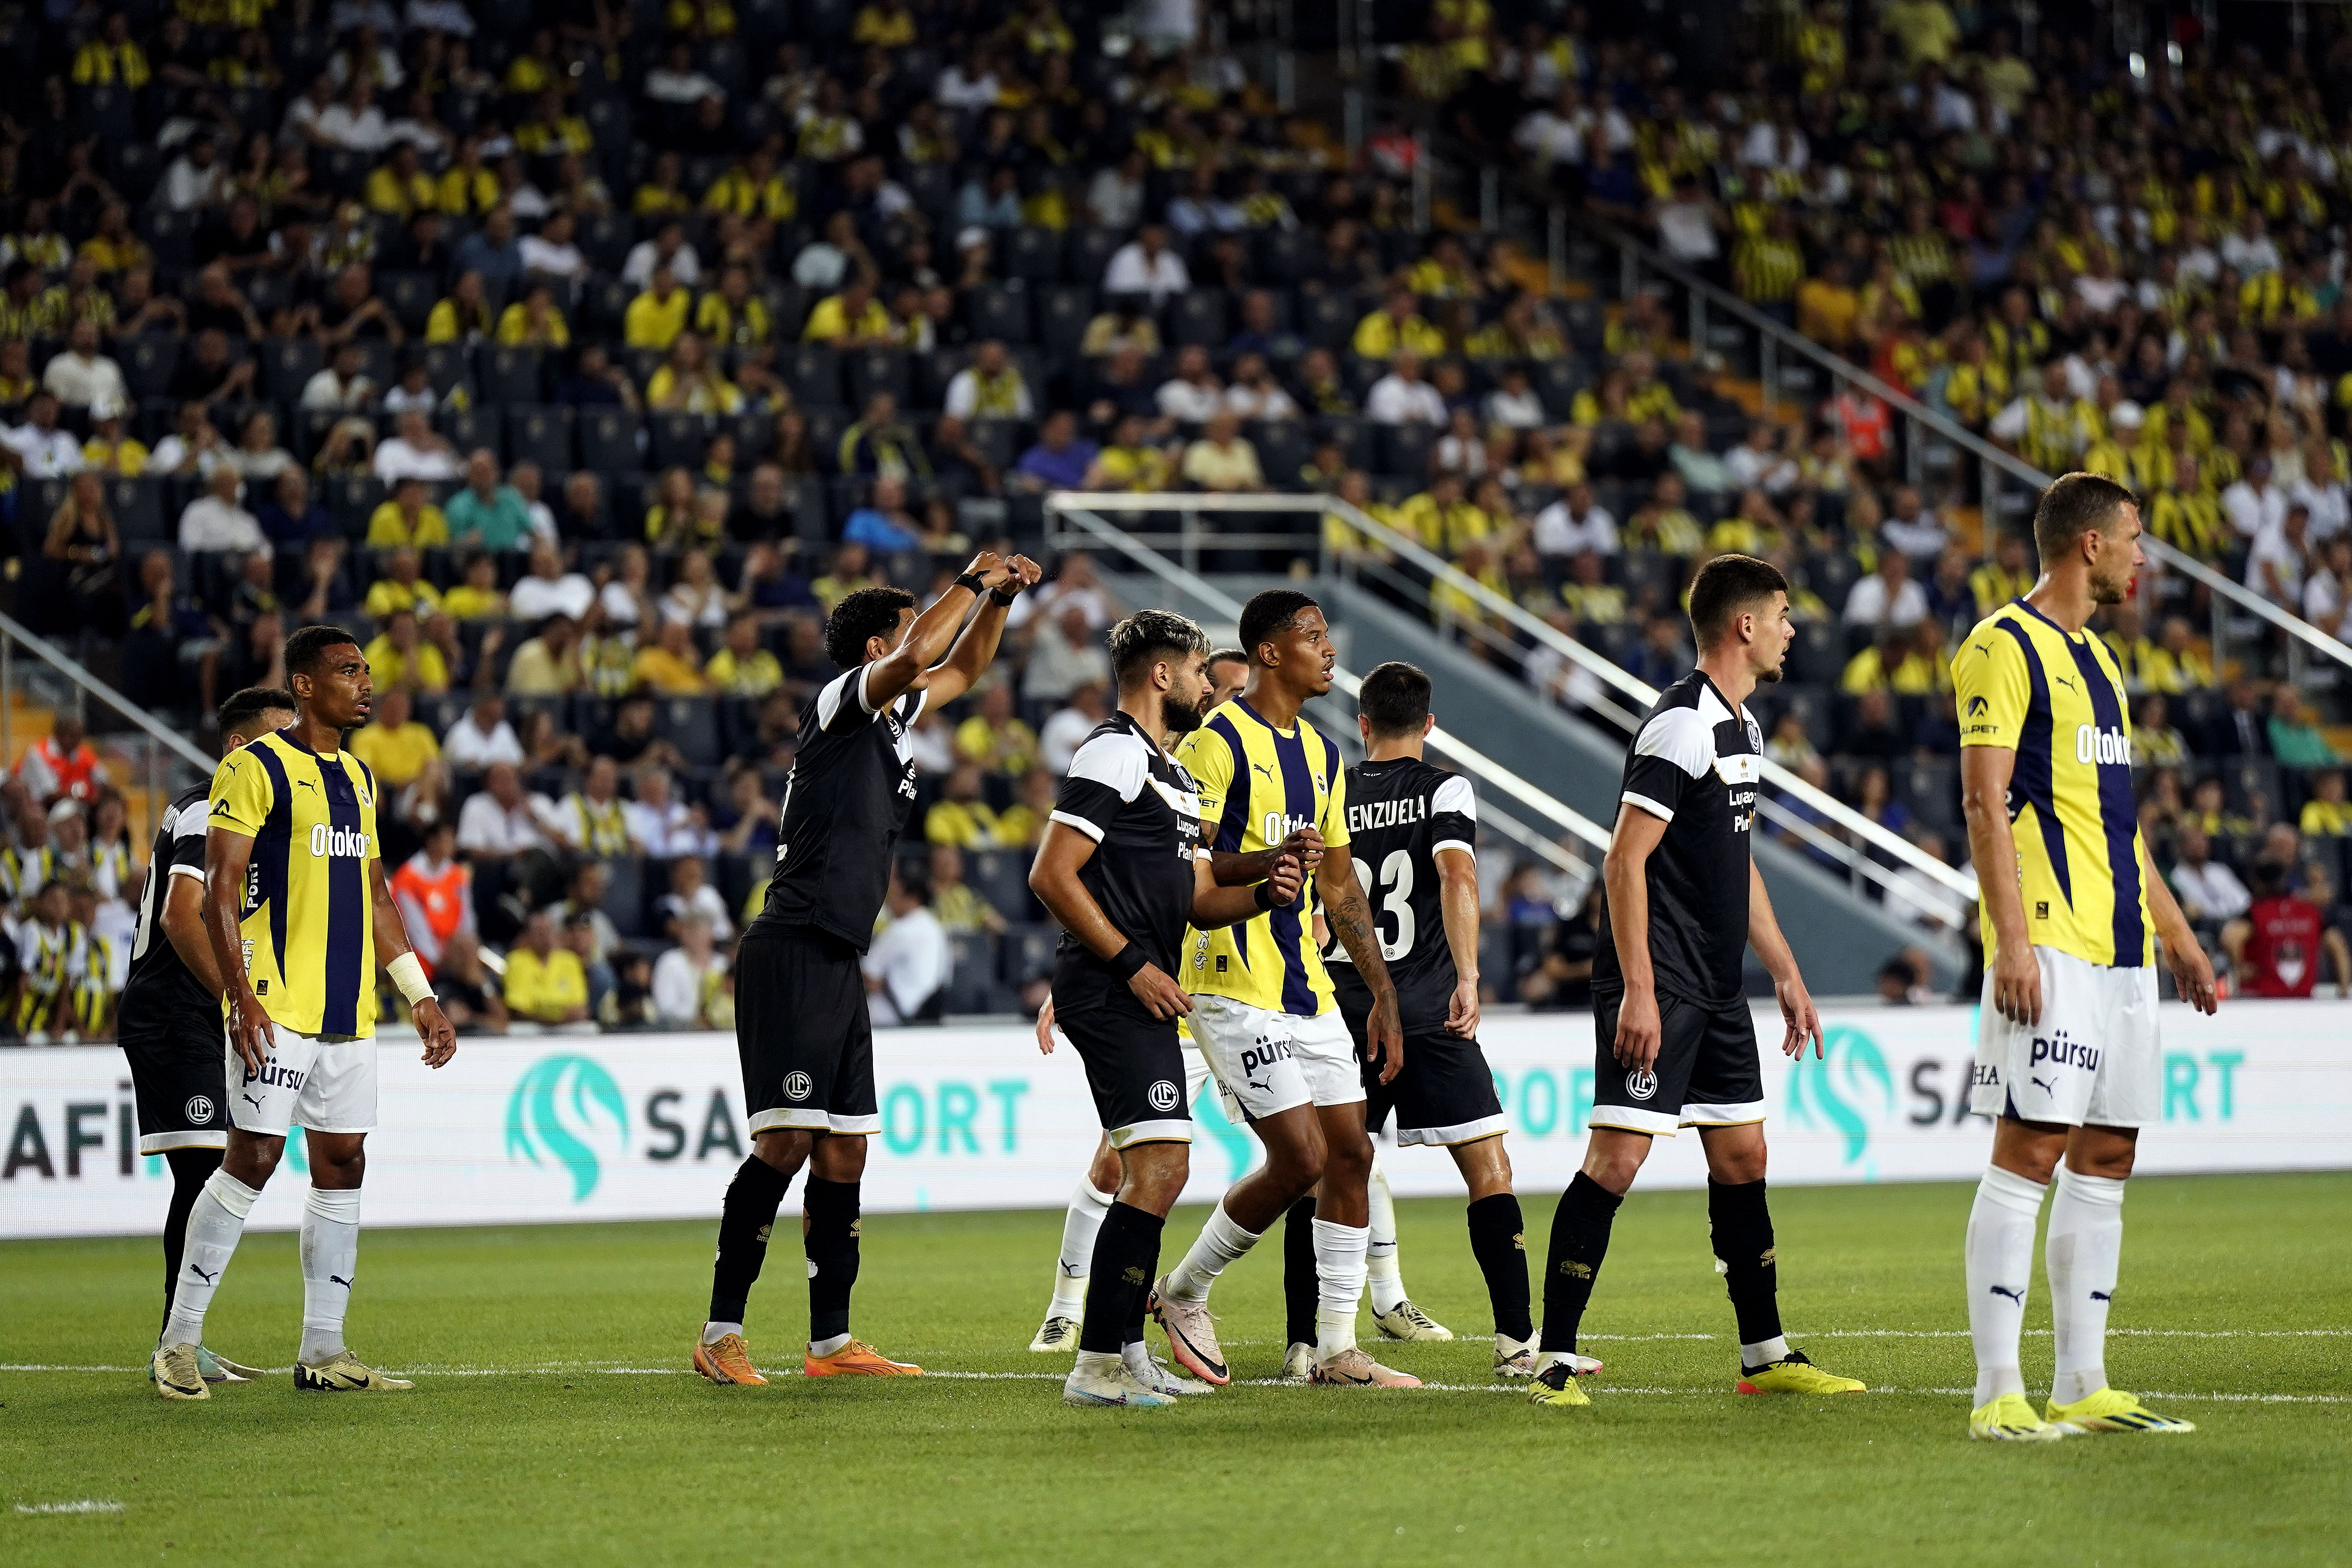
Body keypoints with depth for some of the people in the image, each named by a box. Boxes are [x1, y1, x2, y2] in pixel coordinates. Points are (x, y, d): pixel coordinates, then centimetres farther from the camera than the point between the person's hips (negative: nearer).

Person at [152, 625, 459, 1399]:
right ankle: (179, 1343, -2)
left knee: (342, 1164, 5)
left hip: (349, 1013, 7)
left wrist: (421, 997, 18)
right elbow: (220, 890, -10)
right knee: (253, 1159, -10)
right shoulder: (256, 769, -6)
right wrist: (243, 998, -18)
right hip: (276, 1008, -7)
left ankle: (323, 1350, 10)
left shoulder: (359, 779, 17)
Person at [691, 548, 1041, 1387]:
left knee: (843, 1152, 8)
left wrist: (998, 599, 20)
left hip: (839, 963, 9)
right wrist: (970, 583, -12)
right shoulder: (841, 701, -5)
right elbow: (915, 659, -25)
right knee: (786, 1143, -14)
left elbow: (961, 669, 36)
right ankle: (721, 1334, -11)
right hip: (792, 953, -9)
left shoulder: (890, 715, 19)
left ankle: (832, 1341, 12)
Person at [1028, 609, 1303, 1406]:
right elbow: (1052, 875, -17)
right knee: (1160, 1166, -16)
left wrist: (1264, 892, 3)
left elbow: (1198, 898, 23)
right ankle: (1097, 1363, -17)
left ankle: (1126, 1351, 21)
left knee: (1154, 1172, 14)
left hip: (1146, 997, 11)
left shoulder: (1172, 774, 22)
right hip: (1111, 992, -11)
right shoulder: (1113, 756, -10)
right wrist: (1132, 963, -17)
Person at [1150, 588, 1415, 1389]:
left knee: (1351, 1154, 2)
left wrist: (1383, 993, 18)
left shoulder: (1321, 753, 16)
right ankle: (1181, 1294, 8)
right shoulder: (1217, 743, -10)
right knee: (1300, 1158, -12)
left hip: (1309, 991, 8)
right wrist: (1269, 863, -29)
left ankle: (1335, 1349, 7)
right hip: (1237, 989, -8)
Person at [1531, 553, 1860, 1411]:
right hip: (1658, 986, -10)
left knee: (1742, 1156, 12)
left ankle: (1766, 1356, 19)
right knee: (1617, 1157, -12)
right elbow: (1625, 862, -18)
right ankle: (1556, 1360, -9)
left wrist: (1786, 973, 24)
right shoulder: (1681, 725, -15)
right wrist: (1637, 991, -23)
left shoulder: (1742, 728, 16)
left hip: (1716, 988, 10)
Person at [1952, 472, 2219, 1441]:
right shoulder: (2003, 648, -6)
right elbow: (1984, 801, -13)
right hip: (2049, 947, -9)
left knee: (2105, 1160, 7)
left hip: (2122, 951, 9)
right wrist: (2013, 941, -21)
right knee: (2029, 1154, -11)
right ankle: (1998, 1393, -11)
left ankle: (2083, 1387, 11)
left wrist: (2176, 934, 23)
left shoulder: (2096, 660, 21)